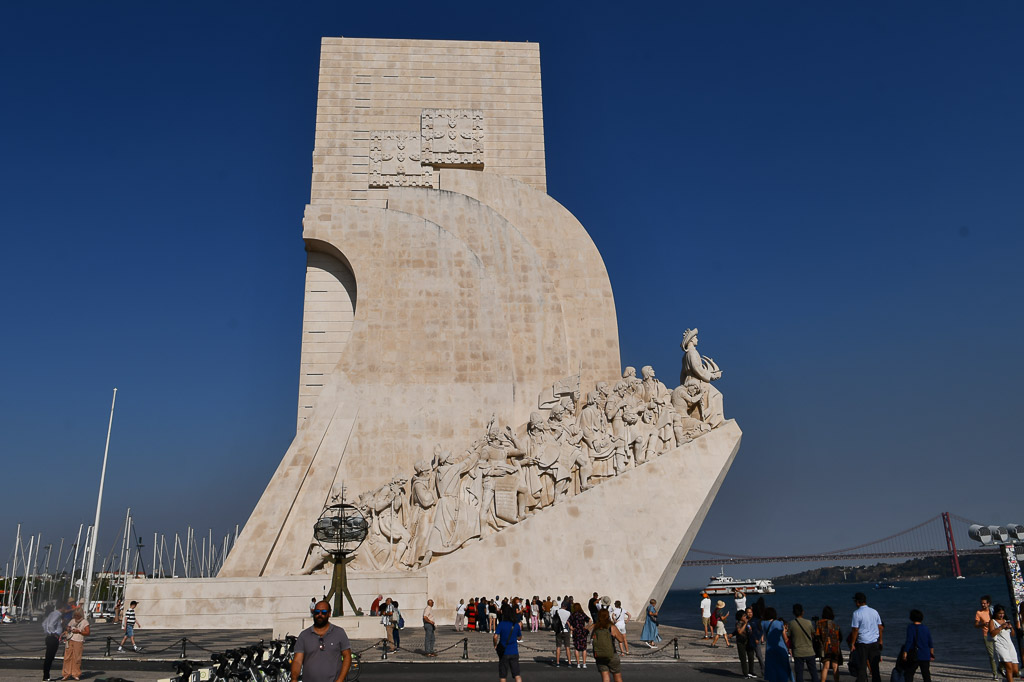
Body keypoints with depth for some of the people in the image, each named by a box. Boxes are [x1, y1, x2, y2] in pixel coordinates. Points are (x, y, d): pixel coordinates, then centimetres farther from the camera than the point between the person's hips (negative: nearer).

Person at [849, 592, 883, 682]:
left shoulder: (857, 613, -10)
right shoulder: (874, 612, 5)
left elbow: (855, 630, -11)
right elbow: (880, 627, 10)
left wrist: (852, 644, -4)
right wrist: (880, 641, 21)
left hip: (862, 642, -4)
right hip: (875, 642, 5)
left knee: (862, 666, 1)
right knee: (875, 666, 11)